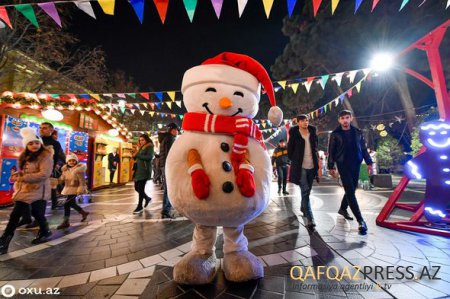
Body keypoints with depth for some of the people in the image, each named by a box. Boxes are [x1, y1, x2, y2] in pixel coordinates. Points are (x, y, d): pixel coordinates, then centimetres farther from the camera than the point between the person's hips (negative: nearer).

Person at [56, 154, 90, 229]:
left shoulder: (79, 170, -15)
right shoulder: (65, 169, 7)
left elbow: (82, 181, -18)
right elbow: (62, 178, 14)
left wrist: (80, 190, -24)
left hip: (75, 189, -8)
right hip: (68, 189, 8)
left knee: (67, 204, -11)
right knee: (71, 203, 16)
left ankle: (66, 222, 0)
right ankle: (84, 213, 35)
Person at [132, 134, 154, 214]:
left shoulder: (150, 147, -2)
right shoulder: (141, 148, 21)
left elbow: (149, 157, -17)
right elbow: (136, 158, 17)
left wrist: (138, 155, -12)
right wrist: (138, 149, 3)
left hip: (144, 170, -8)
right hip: (138, 170, 8)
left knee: (141, 188, -7)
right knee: (137, 187, 8)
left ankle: (140, 207, 4)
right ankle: (147, 198, 30)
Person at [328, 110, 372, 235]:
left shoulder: (357, 132, 8)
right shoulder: (335, 134, -2)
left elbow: (363, 148, 11)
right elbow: (331, 151, -1)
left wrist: (369, 162, 5)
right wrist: (331, 166, -3)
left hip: (356, 164, 4)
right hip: (343, 165, -4)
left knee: (351, 189, 12)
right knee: (350, 191, -9)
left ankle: (342, 209, 35)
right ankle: (360, 220, -6)